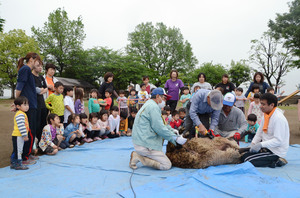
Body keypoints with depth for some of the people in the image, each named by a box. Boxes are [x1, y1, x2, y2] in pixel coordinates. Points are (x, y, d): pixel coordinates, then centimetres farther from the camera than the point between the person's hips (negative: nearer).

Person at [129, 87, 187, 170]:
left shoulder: (148, 104, 18)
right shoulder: (154, 106, -14)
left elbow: (158, 124, 24)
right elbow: (160, 128, -18)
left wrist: (171, 130, 17)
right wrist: (176, 138, -10)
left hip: (139, 141, 10)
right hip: (145, 144, -10)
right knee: (167, 165, -6)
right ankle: (139, 157, -8)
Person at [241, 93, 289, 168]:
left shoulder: (279, 118, -22)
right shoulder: (266, 115, 6)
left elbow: (278, 141, -26)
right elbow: (260, 132, 12)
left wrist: (261, 144, -29)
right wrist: (253, 143, -1)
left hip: (276, 151, -9)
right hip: (267, 147, 9)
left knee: (247, 160, -18)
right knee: (244, 156, 2)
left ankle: (276, 161, -6)